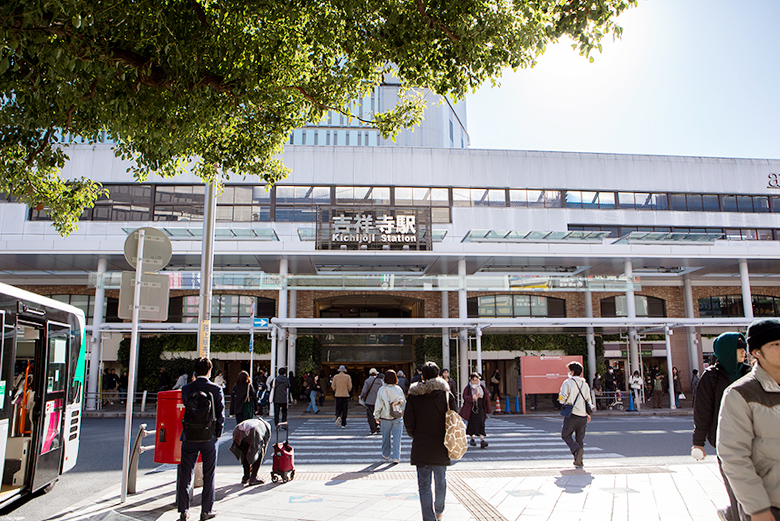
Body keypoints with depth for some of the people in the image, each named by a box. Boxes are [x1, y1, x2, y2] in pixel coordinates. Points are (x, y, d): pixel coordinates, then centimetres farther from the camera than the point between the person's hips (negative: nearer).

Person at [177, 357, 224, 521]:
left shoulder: (186, 389, -3)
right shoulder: (216, 389, -7)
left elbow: (185, 408, 6)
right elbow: (221, 413, -5)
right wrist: (218, 432, 5)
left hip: (189, 436, 1)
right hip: (209, 437, -1)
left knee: (185, 474, 10)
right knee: (208, 475, 10)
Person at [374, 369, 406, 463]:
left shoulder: (381, 390, -10)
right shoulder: (398, 389, -5)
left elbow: (378, 404, -5)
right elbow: (403, 402, 5)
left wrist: (377, 416, 7)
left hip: (385, 417, 0)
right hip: (397, 416, 0)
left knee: (386, 436, 15)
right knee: (396, 436, 4)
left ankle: (386, 454, 30)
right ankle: (396, 457, 0)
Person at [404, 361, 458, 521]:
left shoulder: (414, 395, -5)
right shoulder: (445, 393, -2)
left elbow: (408, 421, -4)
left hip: (421, 447, -2)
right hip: (441, 447, 2)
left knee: (424, 484, 6)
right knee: (440, 481, 20)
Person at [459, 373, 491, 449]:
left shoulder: (482, 387, 6)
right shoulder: (468, 388, 0)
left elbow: (487, 398, 10)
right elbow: (465, 396, -8)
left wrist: (488, 410, 9)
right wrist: (472, 397, -27)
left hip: (480, 408, 1)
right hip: (471, 408, -1)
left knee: (481, 422, -11)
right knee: (471, 423, 5)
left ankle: (482, 440, -14)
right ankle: (471, 439, 23)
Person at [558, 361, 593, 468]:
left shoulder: (567, 382, -6)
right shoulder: (585, 384, 11)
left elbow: (562, 399, -8)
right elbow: (588, 400, 14)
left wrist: (562, 401, 15)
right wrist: (588, 414, 23)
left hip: (572, 414, -5)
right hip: (583, 415, 5)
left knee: (565, 435, 8)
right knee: (580, 438, 13)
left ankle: (577, 449, -16)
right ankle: (578, 461, 11)